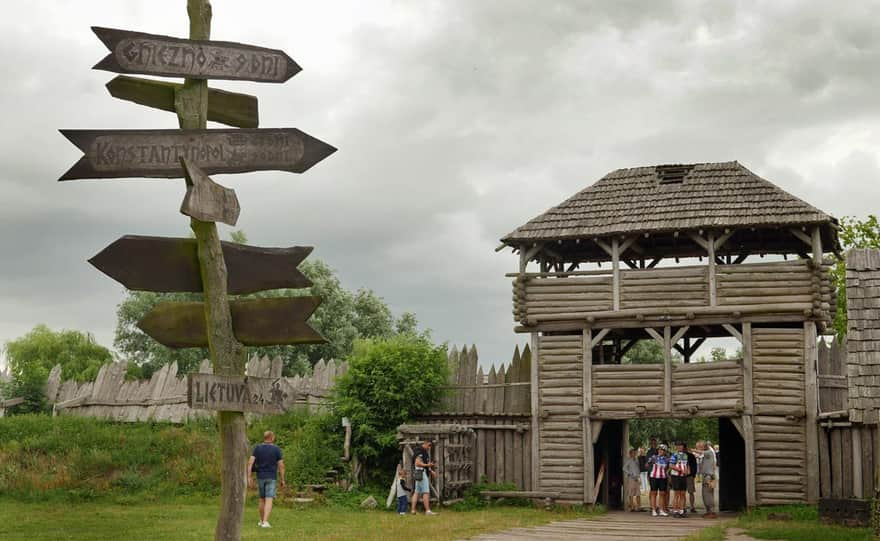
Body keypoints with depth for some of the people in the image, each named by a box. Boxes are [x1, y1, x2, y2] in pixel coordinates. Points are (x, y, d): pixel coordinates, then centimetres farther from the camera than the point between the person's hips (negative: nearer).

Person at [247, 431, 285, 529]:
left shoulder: (257, 448, 1)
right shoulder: (276, 449, -6)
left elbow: (250, 462, -9)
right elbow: (281, 465, -7)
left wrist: (249, 477, -9)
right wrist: (282, 479, 3)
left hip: (260, 477, 3)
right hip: (271, 478, -3)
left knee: (262, 499, 19)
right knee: (269, 501, -7)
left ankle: (261, 521, 25)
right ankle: (265, 522, -21)